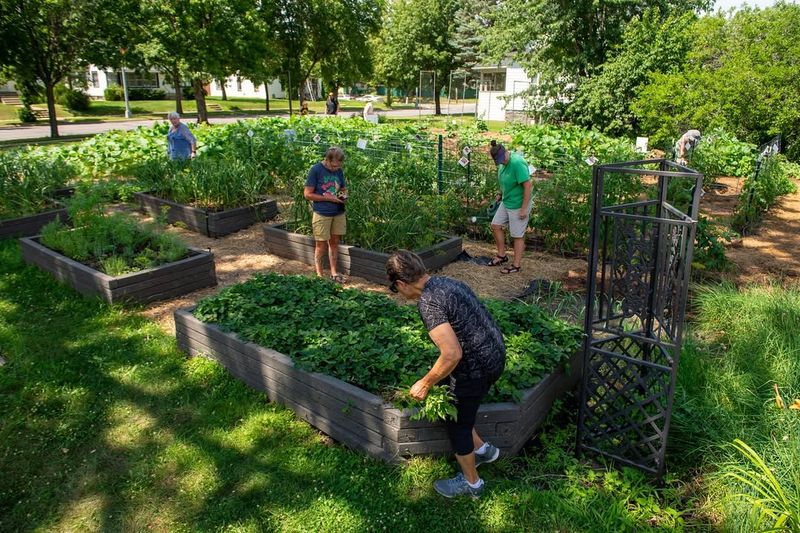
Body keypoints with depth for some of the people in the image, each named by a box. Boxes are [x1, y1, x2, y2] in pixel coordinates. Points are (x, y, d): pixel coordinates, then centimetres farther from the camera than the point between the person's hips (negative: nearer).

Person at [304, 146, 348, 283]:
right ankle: (319, 274, 18)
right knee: (321, 245, 5)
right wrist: (328, 198, -18)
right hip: (322, 214, -5)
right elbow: (307, 194, -13)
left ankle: (333, 272, 25)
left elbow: (343, 189, 16)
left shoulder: (339, 171, 3)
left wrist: (344, 196, -8)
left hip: (339, 213, 5)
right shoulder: (316, 170, -12)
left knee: (334, 242, 13)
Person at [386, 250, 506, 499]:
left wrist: (425, 383, -13)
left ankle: (471, 483, 33)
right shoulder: (447, 282, 6)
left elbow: (452, 354, -28)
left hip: (476, 367, -9)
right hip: (495, 355, 9)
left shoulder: (428, 302, -22)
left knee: (456, 424, 13)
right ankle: (482, 449, 41)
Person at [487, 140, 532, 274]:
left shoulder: (517, 163, -25)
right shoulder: (502, 163, 2)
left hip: (518, 205, -9)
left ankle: (517, 265, 14)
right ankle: (502, 255, 27)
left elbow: (528, 186, -25)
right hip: (506, 202, 9)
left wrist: (524, 208, -24)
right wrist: (500, 194, 12)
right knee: (495, 225, 13)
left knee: (517, 236, 1)